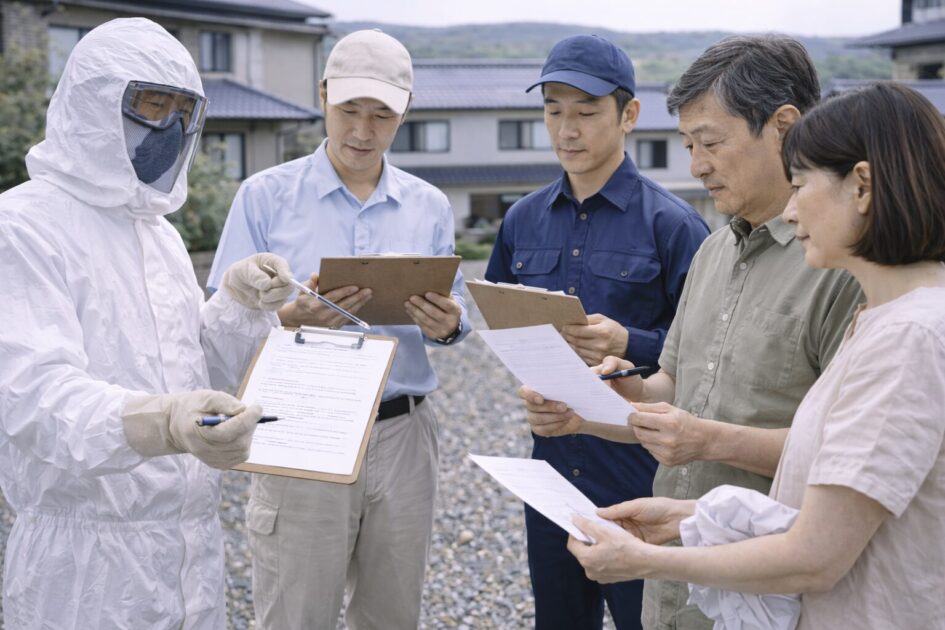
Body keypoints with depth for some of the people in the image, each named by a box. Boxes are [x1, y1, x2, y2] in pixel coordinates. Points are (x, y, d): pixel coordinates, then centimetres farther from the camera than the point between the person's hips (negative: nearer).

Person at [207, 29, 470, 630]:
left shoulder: (430, 206, 9)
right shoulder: (266, 195, -1)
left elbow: (456, 312, 13)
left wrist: (448, 323, -11)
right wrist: (295, 317, -23)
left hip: (403, 434, 3)